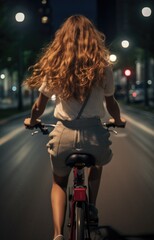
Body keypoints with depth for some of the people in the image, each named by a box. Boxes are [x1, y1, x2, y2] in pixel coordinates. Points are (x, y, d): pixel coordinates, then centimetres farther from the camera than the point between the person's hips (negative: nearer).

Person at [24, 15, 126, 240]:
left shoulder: (54, 66, 1)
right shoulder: (103, 66, 0)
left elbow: (40, 105, 6)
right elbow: (110, 102, 8)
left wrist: (32, 121, 27)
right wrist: (118, 121, 29)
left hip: (64, 133, 0)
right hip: (95, 134, 0)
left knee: (59, 182, 24)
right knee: (97, 165, 37)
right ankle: (92, 208, 35)